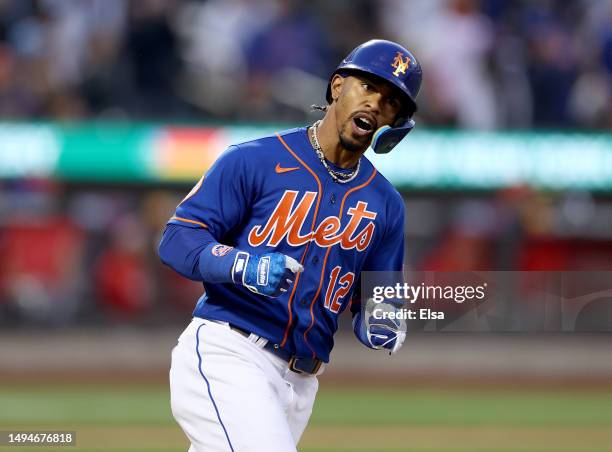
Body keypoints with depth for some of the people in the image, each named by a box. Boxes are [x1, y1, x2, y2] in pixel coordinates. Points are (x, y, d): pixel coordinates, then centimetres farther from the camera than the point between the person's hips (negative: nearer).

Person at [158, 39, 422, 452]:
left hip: (300, 383, 6)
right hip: (227, 355, -6)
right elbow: (178, 239, -7)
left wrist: (383, 330, -6)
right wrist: (243, 265, -26)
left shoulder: (385, 204, 12)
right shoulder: (256, 160, -4)